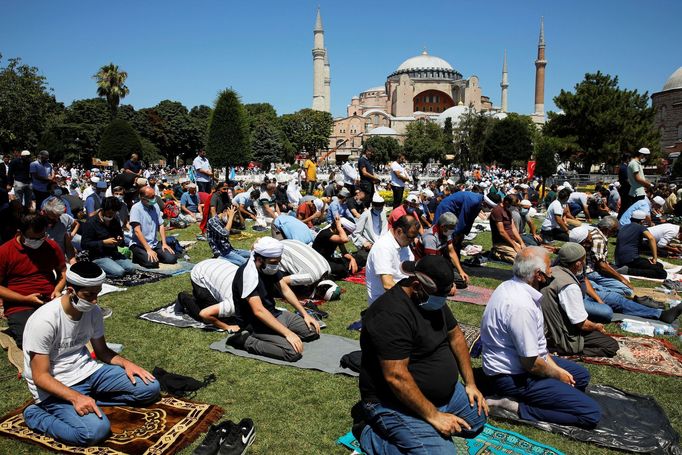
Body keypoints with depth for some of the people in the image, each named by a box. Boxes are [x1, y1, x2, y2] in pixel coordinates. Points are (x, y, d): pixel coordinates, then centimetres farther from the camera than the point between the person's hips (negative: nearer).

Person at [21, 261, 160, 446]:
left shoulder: (93, 312, -4)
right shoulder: (44, 321, -24)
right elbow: (40, 376, -20)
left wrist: (126, 363, -9)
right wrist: (75, 397, -33)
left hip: (87, 370, 6)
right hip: (55, 386, -6)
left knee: (150, 388, -5)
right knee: (95, 430, -29)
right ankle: (36, 414, -4)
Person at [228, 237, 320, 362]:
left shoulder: (270, 266, -2)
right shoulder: (247, 274, -27)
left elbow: (285, 290, 8)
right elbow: (258, 311, -32)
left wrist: (305, 314, 2)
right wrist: (287, 333, -33)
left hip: (274, 314, 9)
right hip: (256, 324, -8)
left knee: (314, 330, 4)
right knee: (293, 352, -26)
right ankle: (246, 341, -10)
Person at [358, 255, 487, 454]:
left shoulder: (434, 299, 1)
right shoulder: (391, 314, -29)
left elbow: (455, 334, 12)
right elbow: (396, 377, -31)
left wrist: (470, 383, 7)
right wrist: (433, 415, -24)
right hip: (396, 403, -9)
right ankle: (376, 438, -4)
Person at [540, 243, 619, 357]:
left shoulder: (551, 271, -1)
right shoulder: (570, 286, -26)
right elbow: (583, 324, -19)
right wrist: (597, 327, 3)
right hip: (560, 338, -9)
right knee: (612, 346, -5)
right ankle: (562, 351, -11)